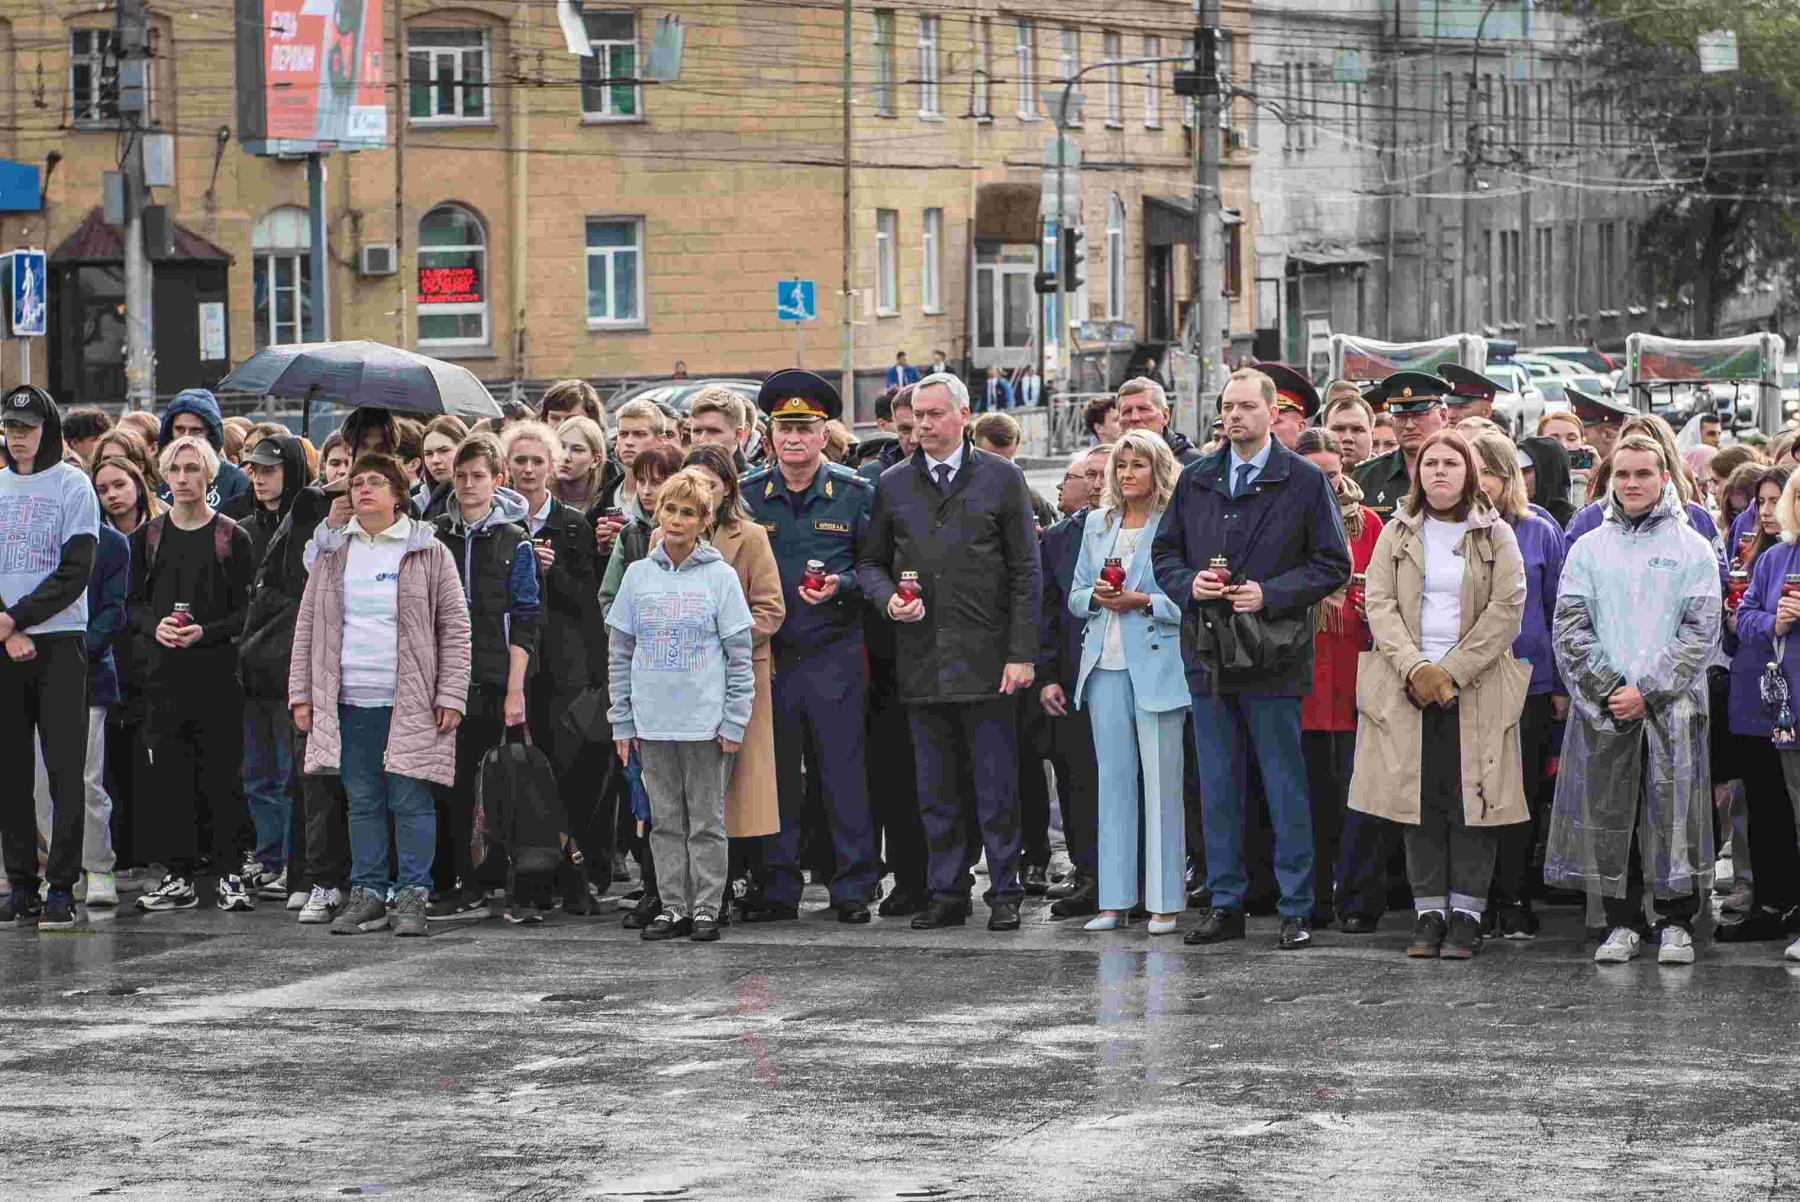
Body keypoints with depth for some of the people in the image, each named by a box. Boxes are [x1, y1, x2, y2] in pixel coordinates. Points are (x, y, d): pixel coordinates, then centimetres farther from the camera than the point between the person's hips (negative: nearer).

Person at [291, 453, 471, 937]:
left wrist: (450, 695, -5)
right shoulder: (332, 552, 12)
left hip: (411, 702, -3)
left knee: (410, 800, -4)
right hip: (350, 701, 3)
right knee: (363, 802, 6)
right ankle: (368, 893, 11)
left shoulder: (428, 551, 2)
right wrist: (302, 694, 8)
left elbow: (455, 626, 1)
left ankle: (411, 895, 2)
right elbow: (308, 625, 15)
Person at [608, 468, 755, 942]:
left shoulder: (720, 577, -2)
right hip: (652, 721, 3)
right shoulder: (638, 575, 7)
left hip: (705, 721, -3)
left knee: (707, 821, 2)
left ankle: (707, 908, 8)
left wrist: (734, 722, -8)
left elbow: (740, 656, -2)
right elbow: (620, 653, 10)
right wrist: (622, 721, 6)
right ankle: (674, 907, 13)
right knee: (666, 820, 8)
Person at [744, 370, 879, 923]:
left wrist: (841, 586, -11)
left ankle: (854, 888, 5)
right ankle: (776, 890, 11)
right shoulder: (747, 495, 7)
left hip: (835, 654, -1)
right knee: (774, 773, 4)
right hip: (767, 653, 2)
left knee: (844, 769, -2)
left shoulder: (855, 494, 4)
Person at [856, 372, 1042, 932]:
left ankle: (1004, 893, 6)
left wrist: (1021, 654, -6)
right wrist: (888, 598, -6)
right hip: (920, 661, 3)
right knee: (936, 791, 7)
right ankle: (947, 894, 14)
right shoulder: (893, 485, 11)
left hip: (985, 658, -3)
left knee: (995, 788, -1)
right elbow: (869, 561, 17)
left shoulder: (1002, 479, 2)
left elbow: (1026, 572, 0)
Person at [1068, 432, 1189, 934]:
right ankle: (1115, 899, 8)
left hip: (1156, 664, -5)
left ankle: (1165, 900, 0)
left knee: (1161, 780, -4)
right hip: (1106, 663, 5)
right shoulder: (1097, 523, 15)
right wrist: (1097, 596, -3)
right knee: (1114, 778, 6)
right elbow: (1076, 596, 17)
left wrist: (1143, 602, -15)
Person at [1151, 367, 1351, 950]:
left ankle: (1296, 910, 5)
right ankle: (1225, 905, 16)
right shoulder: (1195, 480, 11)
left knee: (1286, 787, 0)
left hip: (1273, 658, -4)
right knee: (1217, 787, 9)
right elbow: (1164, 551, 16)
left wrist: (1270, 594, -14)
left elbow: (1332, 563, -2)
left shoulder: (1305, 482, -1)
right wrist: (1188, 583, -6)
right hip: (1208, 655, 4)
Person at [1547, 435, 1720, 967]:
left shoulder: (1692, 549, 5)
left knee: (1673, 814, -4)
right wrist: (1607, 689, -7)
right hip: (1602, 707, 2)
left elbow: (1701, 632, -2)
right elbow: (1569, 627, 5)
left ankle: (1676, 923, 5)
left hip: (1672, 706, -2)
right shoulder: (1589, 549, 11)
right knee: (1608, 815, 2)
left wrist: (1647, 691, -10)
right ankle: (1622, 922, 11)